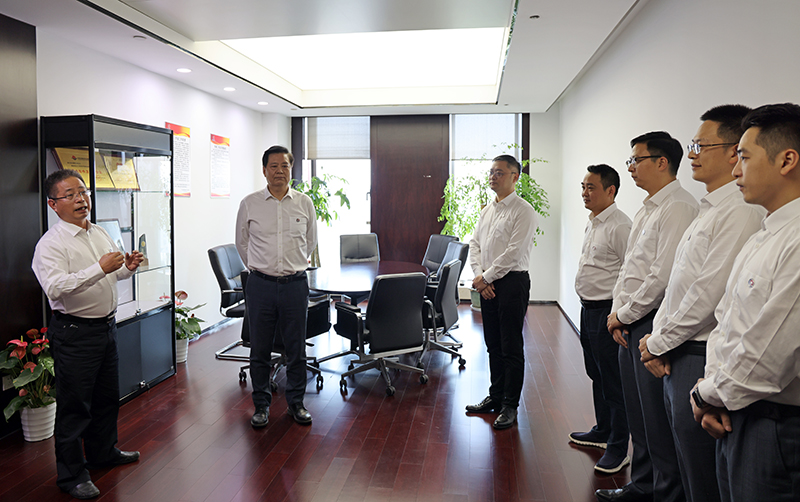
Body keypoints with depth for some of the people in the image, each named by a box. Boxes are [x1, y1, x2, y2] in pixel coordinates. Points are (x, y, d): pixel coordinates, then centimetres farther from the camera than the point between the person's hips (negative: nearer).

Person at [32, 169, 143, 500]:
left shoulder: (100, 233, 10)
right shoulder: (51, 244, -15)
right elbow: (55, 287, -30)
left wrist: (128, 268, 0)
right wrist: (100, 268, -37)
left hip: (107, 326, 8)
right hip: (75, 333, -8)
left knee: (107, 396, 20)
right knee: (74, 405, 2)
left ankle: (103, 452, 40)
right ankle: (71, 475, 17)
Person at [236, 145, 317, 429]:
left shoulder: (304, 203, 3)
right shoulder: (249, 204, 0)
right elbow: (241, 243, 13)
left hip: (295, 284, 1)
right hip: (260, 285, 0)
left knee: (296, 349, 8)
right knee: (260, 350, 8)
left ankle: (296, 402, 25)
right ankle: (261, 405, 24)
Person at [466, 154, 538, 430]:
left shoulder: (523, 211, -9)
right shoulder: (487, 210, 15)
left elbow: (514, 252, -17)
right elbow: (474, 245, 13)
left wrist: (485, 277, -12)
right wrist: (479, 276, -3)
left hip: (512, 282, -7)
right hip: (487, 284, 7)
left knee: (511, 348, 0)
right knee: (493, 345, 15)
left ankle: (510, 406, 11)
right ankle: (495, 397, 28)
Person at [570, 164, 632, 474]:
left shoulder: (619, 226, -17)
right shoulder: (592, 223, 13)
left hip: (607, 311, -10)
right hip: (588, 308, 10)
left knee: (612, 380, 0)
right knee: (596, 375, 20)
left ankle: (618, 448, 12)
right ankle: (603, 431, 37)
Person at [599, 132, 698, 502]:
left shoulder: (678, 208, -14)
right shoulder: (645, 211, 16)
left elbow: (664, 275, -20)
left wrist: (625, 314, -11)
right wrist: (617, 311, 6)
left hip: (654, 324, -9)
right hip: (629, 323, 9)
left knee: (658, 419, 1)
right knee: (637, 414, 19)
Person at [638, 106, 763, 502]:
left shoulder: (740, 212, -17)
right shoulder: (708, 210, 15)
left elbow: (708, 294, -21)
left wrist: (658, 343, -10)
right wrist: (658, 338, 6)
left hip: (702, 358, -9)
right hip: (676, 355, 9)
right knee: (685, 466, 21)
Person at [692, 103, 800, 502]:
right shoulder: (759, 240, 10)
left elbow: (768, 358, -24)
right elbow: (724, 320, 12)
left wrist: (707, 394, -8)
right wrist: (713, 392, 0)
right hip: (732, 413, 8)